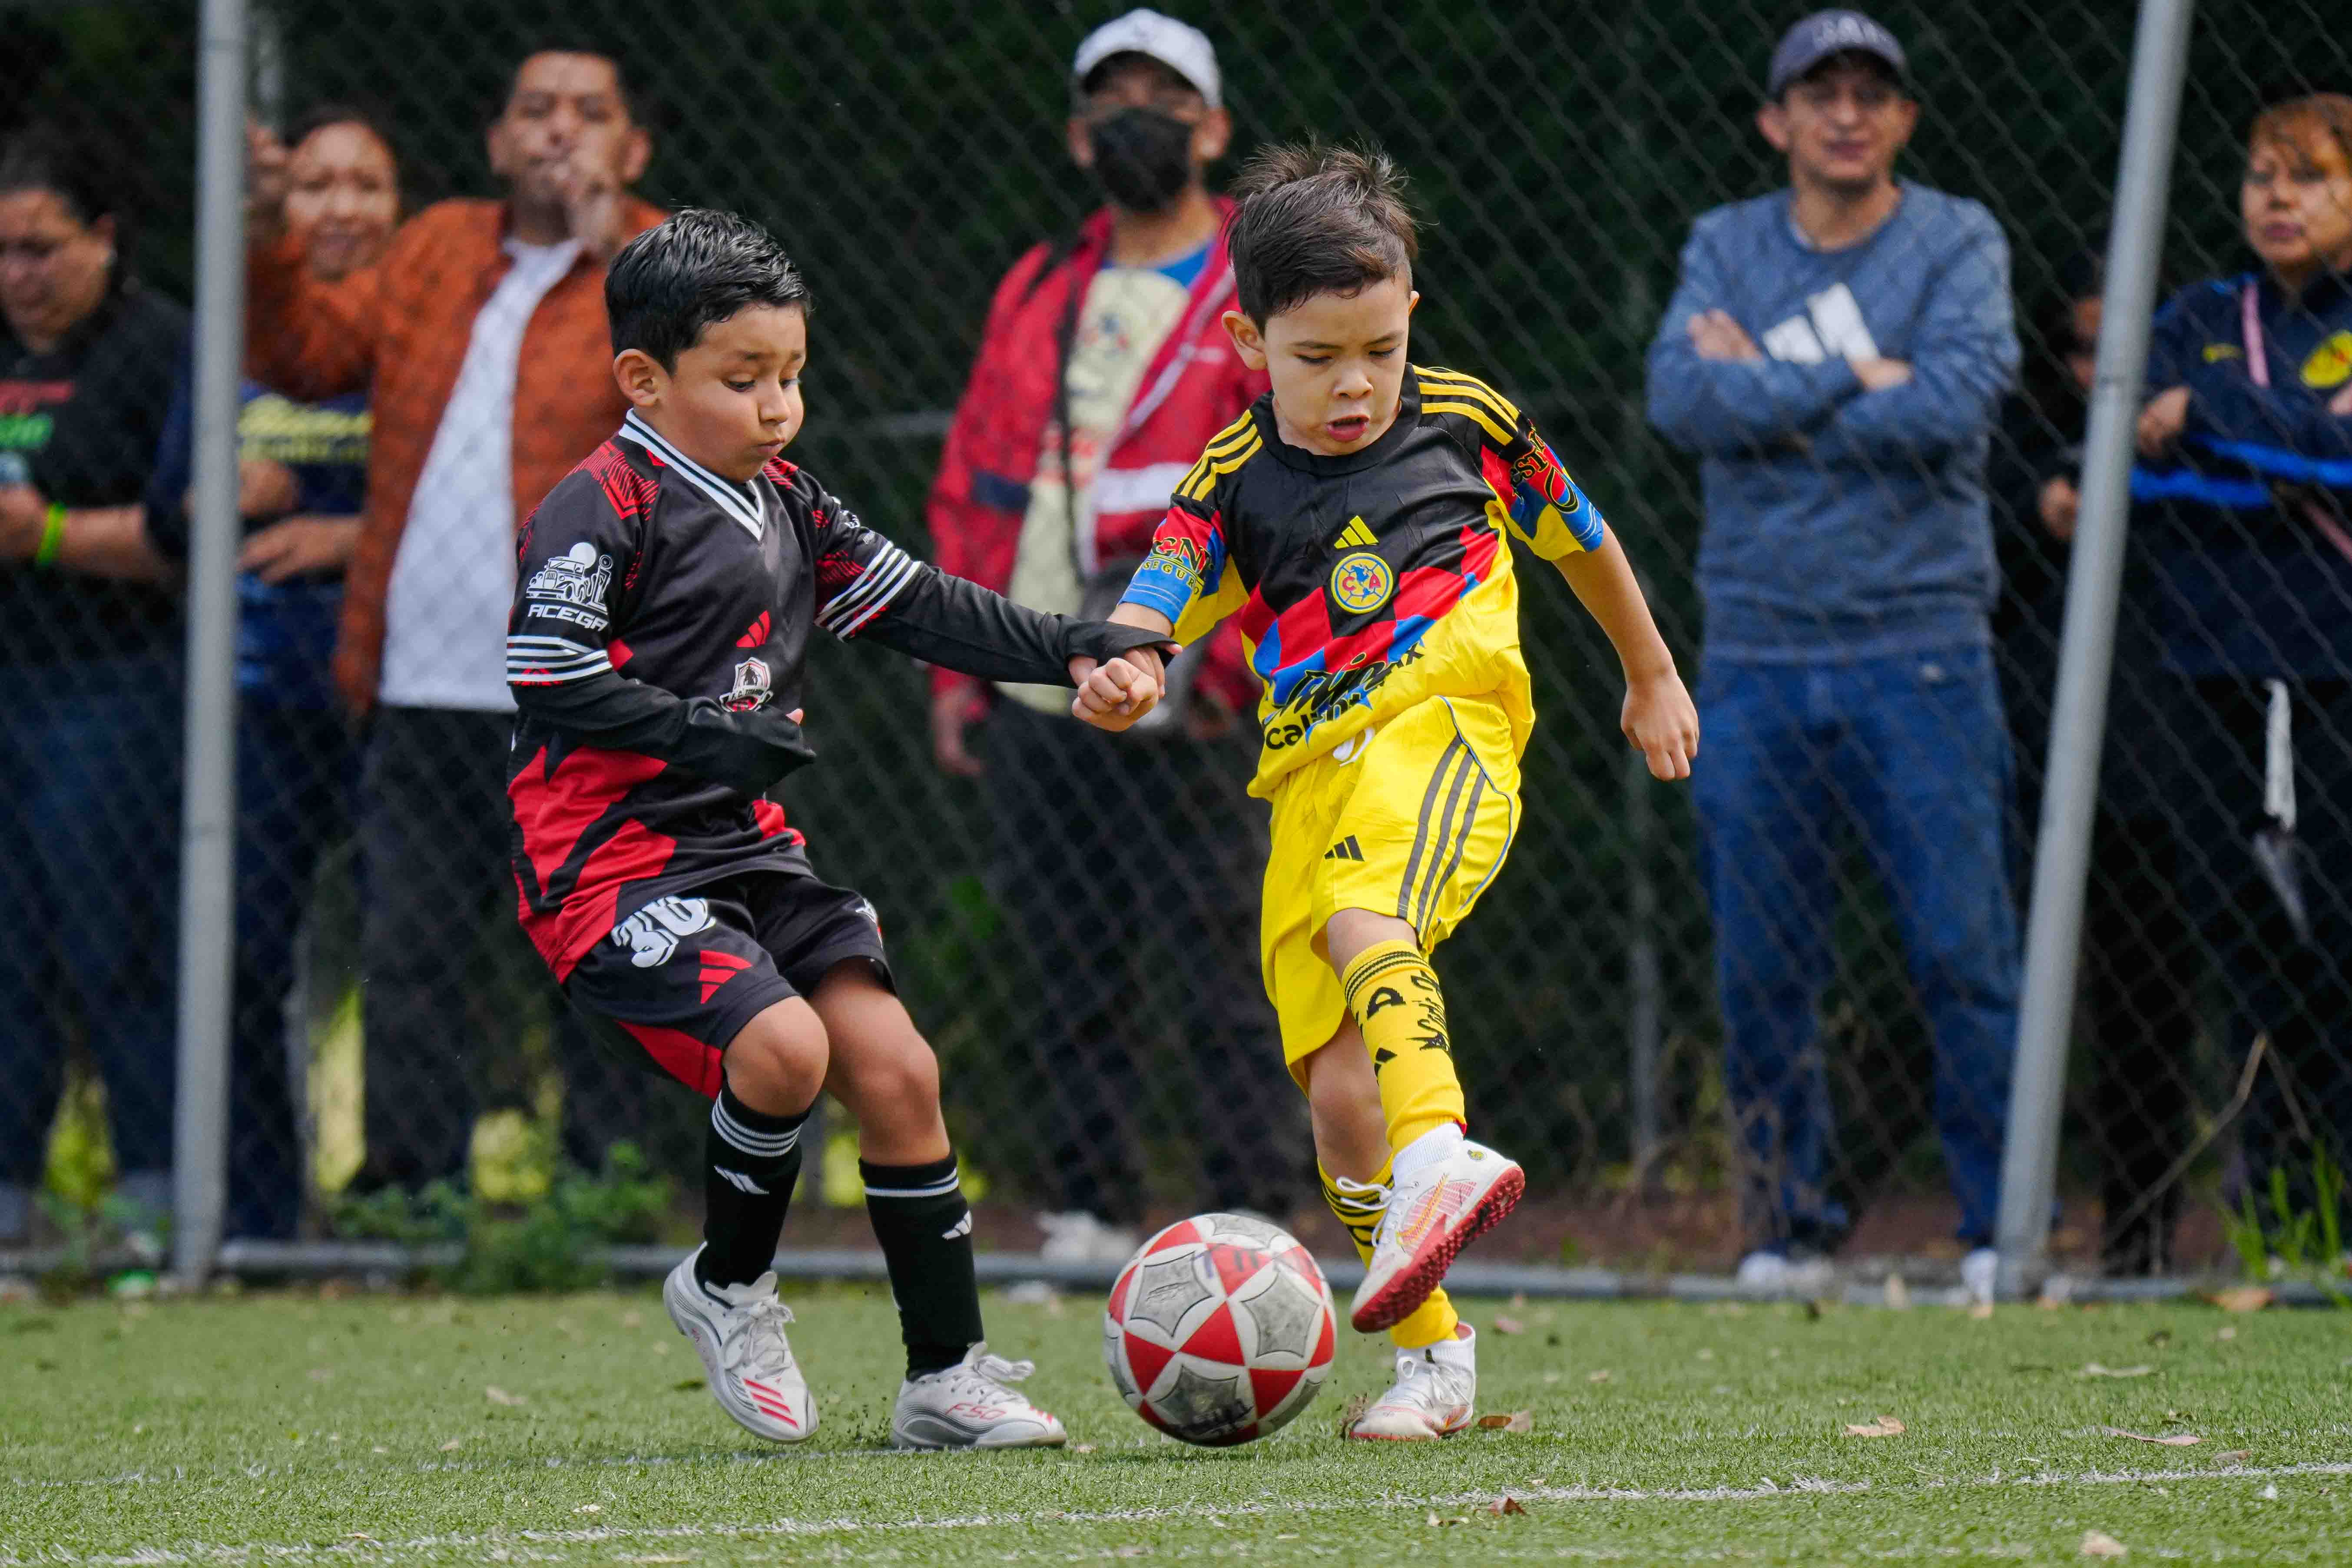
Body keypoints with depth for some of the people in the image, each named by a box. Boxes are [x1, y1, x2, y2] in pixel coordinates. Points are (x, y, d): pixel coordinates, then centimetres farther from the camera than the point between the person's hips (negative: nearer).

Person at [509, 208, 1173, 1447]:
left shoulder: (786, 508, 15)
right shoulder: (602, 510, -10)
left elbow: (918, 606, 14)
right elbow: (544, 675, -18)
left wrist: (1076, 651, 4)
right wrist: (700, 733, -24)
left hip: (745, 850, 8)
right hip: (614, 864, -8)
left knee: (894, 1066, -4)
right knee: (784, 1046, -26)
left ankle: (945, 1379, 4)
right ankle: (728, 1287, 2)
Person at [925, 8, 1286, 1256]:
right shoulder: (1038, 294, 18)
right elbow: (970, 483, 19)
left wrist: (1234, 650, -15)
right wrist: (956, 663, 10)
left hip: (1175, 706, -5)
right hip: (1031, 703, 5)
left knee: (1220, 958, -9)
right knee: (1068, 971, 7)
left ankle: (1250, 1216, -7)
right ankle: (1086, 1207, 13)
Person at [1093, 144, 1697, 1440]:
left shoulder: (1464, 423, 9)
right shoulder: (1233, 484, 10)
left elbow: (1579, 540, 27)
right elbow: (1146, 617, -3)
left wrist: (1652, 676, 38)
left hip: (1443, 722, -3)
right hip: (1311, 781, 3)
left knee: (1366, 920, -36)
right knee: (1336, 1092, -4)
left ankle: (1439, 1153, -55)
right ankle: (1433, 1354, 8)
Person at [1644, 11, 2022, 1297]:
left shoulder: (1958, 243, 4)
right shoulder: (1726, 249, 11)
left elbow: (1956, 403, -13)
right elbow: (1683, 398, -8)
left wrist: (1771, 392, -7)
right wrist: (1856, 379, -11)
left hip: (1920, 649, -2)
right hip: (1756, 659, 2)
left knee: (1966, 953, -6)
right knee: (1761, 971, 3)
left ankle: (2004, 1226, 1)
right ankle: (1786, 1226, 12)